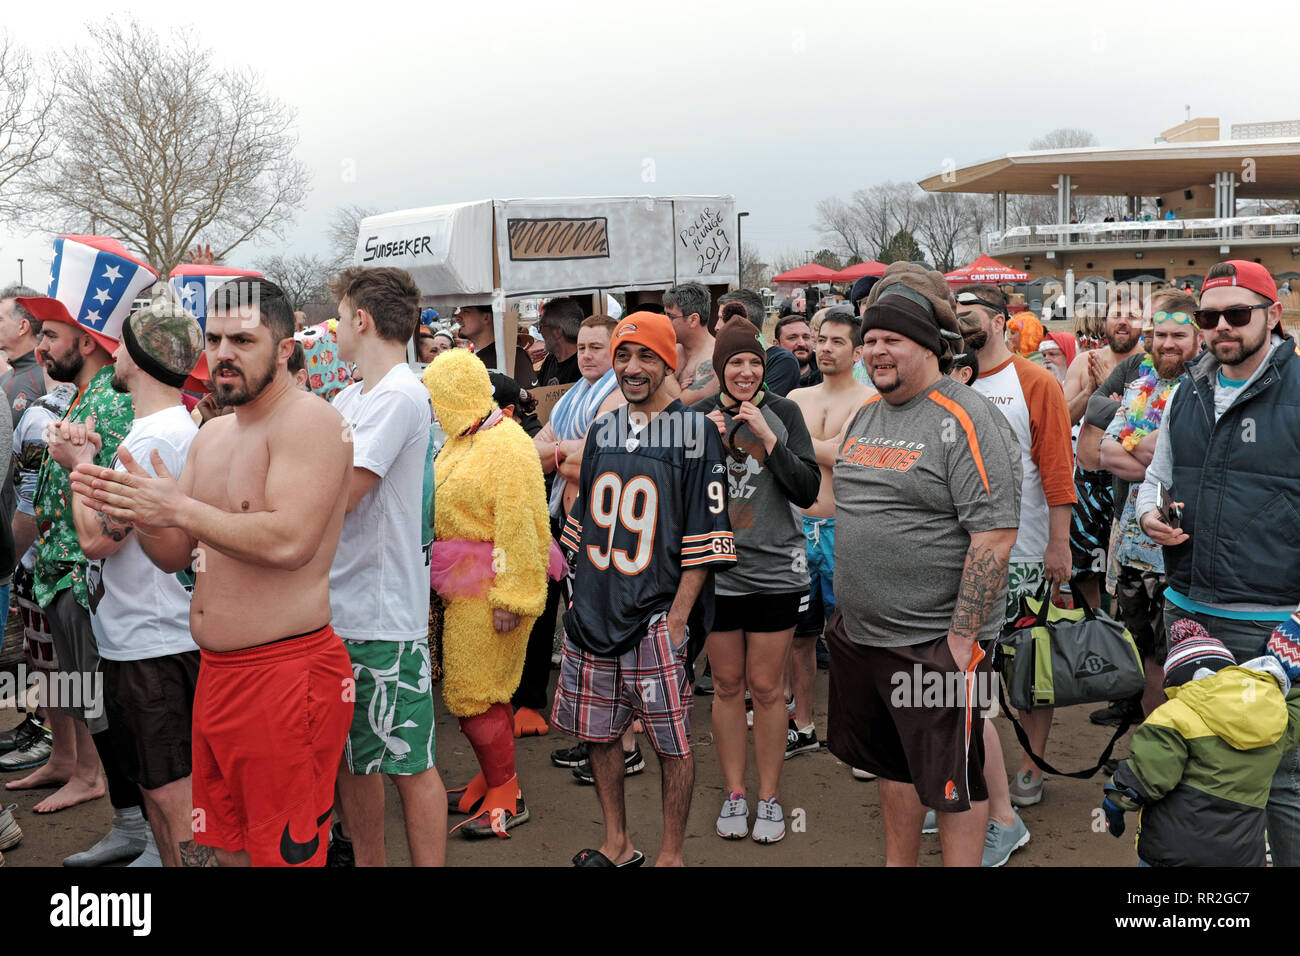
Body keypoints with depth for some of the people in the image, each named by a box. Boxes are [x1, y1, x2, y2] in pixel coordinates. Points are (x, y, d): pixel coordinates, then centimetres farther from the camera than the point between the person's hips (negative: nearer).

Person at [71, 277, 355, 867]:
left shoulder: (309, 422, -13)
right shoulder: (211, 435, 15)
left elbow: (288, 542, -26)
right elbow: (176, 555, 16)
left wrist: (178, 508, -19)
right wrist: (142, 514, -5)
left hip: (285, 672, -9)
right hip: (215, 673, 9)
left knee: (286, 853, 1)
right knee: (225, 849, 19)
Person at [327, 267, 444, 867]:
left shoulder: (399, 397, -15)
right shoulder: (349, 398, 14)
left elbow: (335, 498, -20)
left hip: (383, 616, -9)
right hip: (337, 608, 9)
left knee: (407, 762, 1)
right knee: (350, 758, 18)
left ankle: (429, 863, 13)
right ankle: (368, 861, 32)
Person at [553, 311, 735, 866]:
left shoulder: (694, 432, -6)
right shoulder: (602, 431, 12)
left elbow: (705, 535, -10)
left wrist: (678, 617, -14)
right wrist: (579, 596, 13)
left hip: (656, 616, -6)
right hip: (592, 613, 6)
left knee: (671, 742, 2)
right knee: (598, 733, 13)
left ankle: (671, 855, 18)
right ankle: (616, 845, 30)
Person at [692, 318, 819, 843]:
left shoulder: (783, 412, -1)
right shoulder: (696, 416, 1)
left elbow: (808, 491, -6)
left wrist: (767, 438, -17)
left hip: (774, 569, -1)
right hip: (716, 569, 1)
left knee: (766, 687, 6)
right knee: (727, 685, 11)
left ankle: (769, 797, 20)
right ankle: (734, 794, 24)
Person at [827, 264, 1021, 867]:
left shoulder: (966, 421, -15)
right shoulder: (863, 416, 10)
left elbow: (994, 538, -20)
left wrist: (960, 639, -21)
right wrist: (845, 605, 17)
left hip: (937, 641, -8)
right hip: (859, 635, 8)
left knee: (953, 780, 6)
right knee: (893, 764, 22)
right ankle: (898, 863, 38)